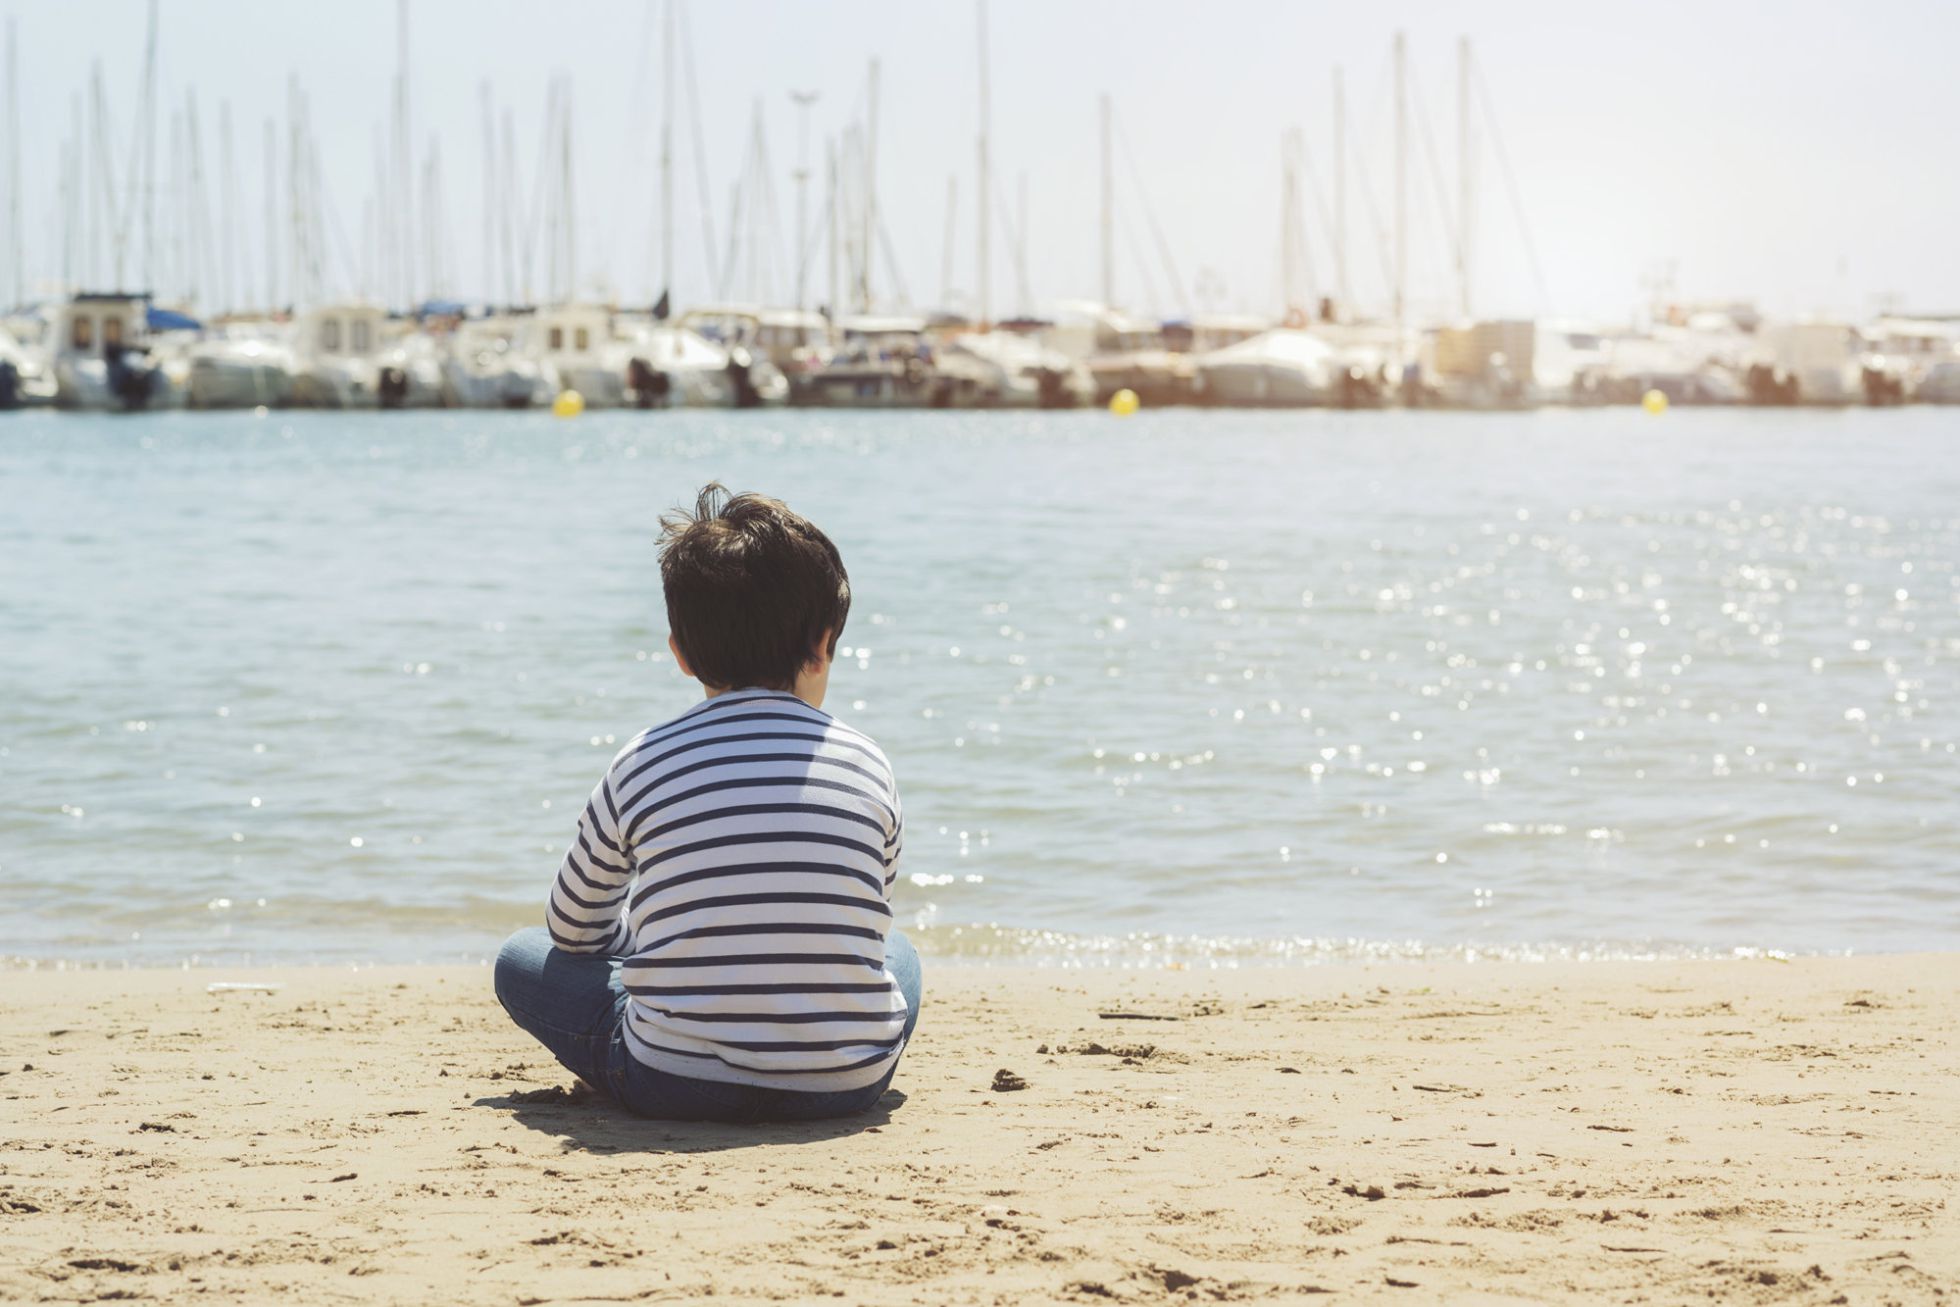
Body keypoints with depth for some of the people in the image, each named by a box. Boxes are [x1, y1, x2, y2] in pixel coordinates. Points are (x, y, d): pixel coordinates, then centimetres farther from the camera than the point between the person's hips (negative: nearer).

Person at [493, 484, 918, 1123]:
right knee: (897, 952, 34)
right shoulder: (866, 764, 1)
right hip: (846, 1086, 2)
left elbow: (573, 929, 13)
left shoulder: (642, 765, -2)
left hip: (675, 1087, -2)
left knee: (522, 958, 19)